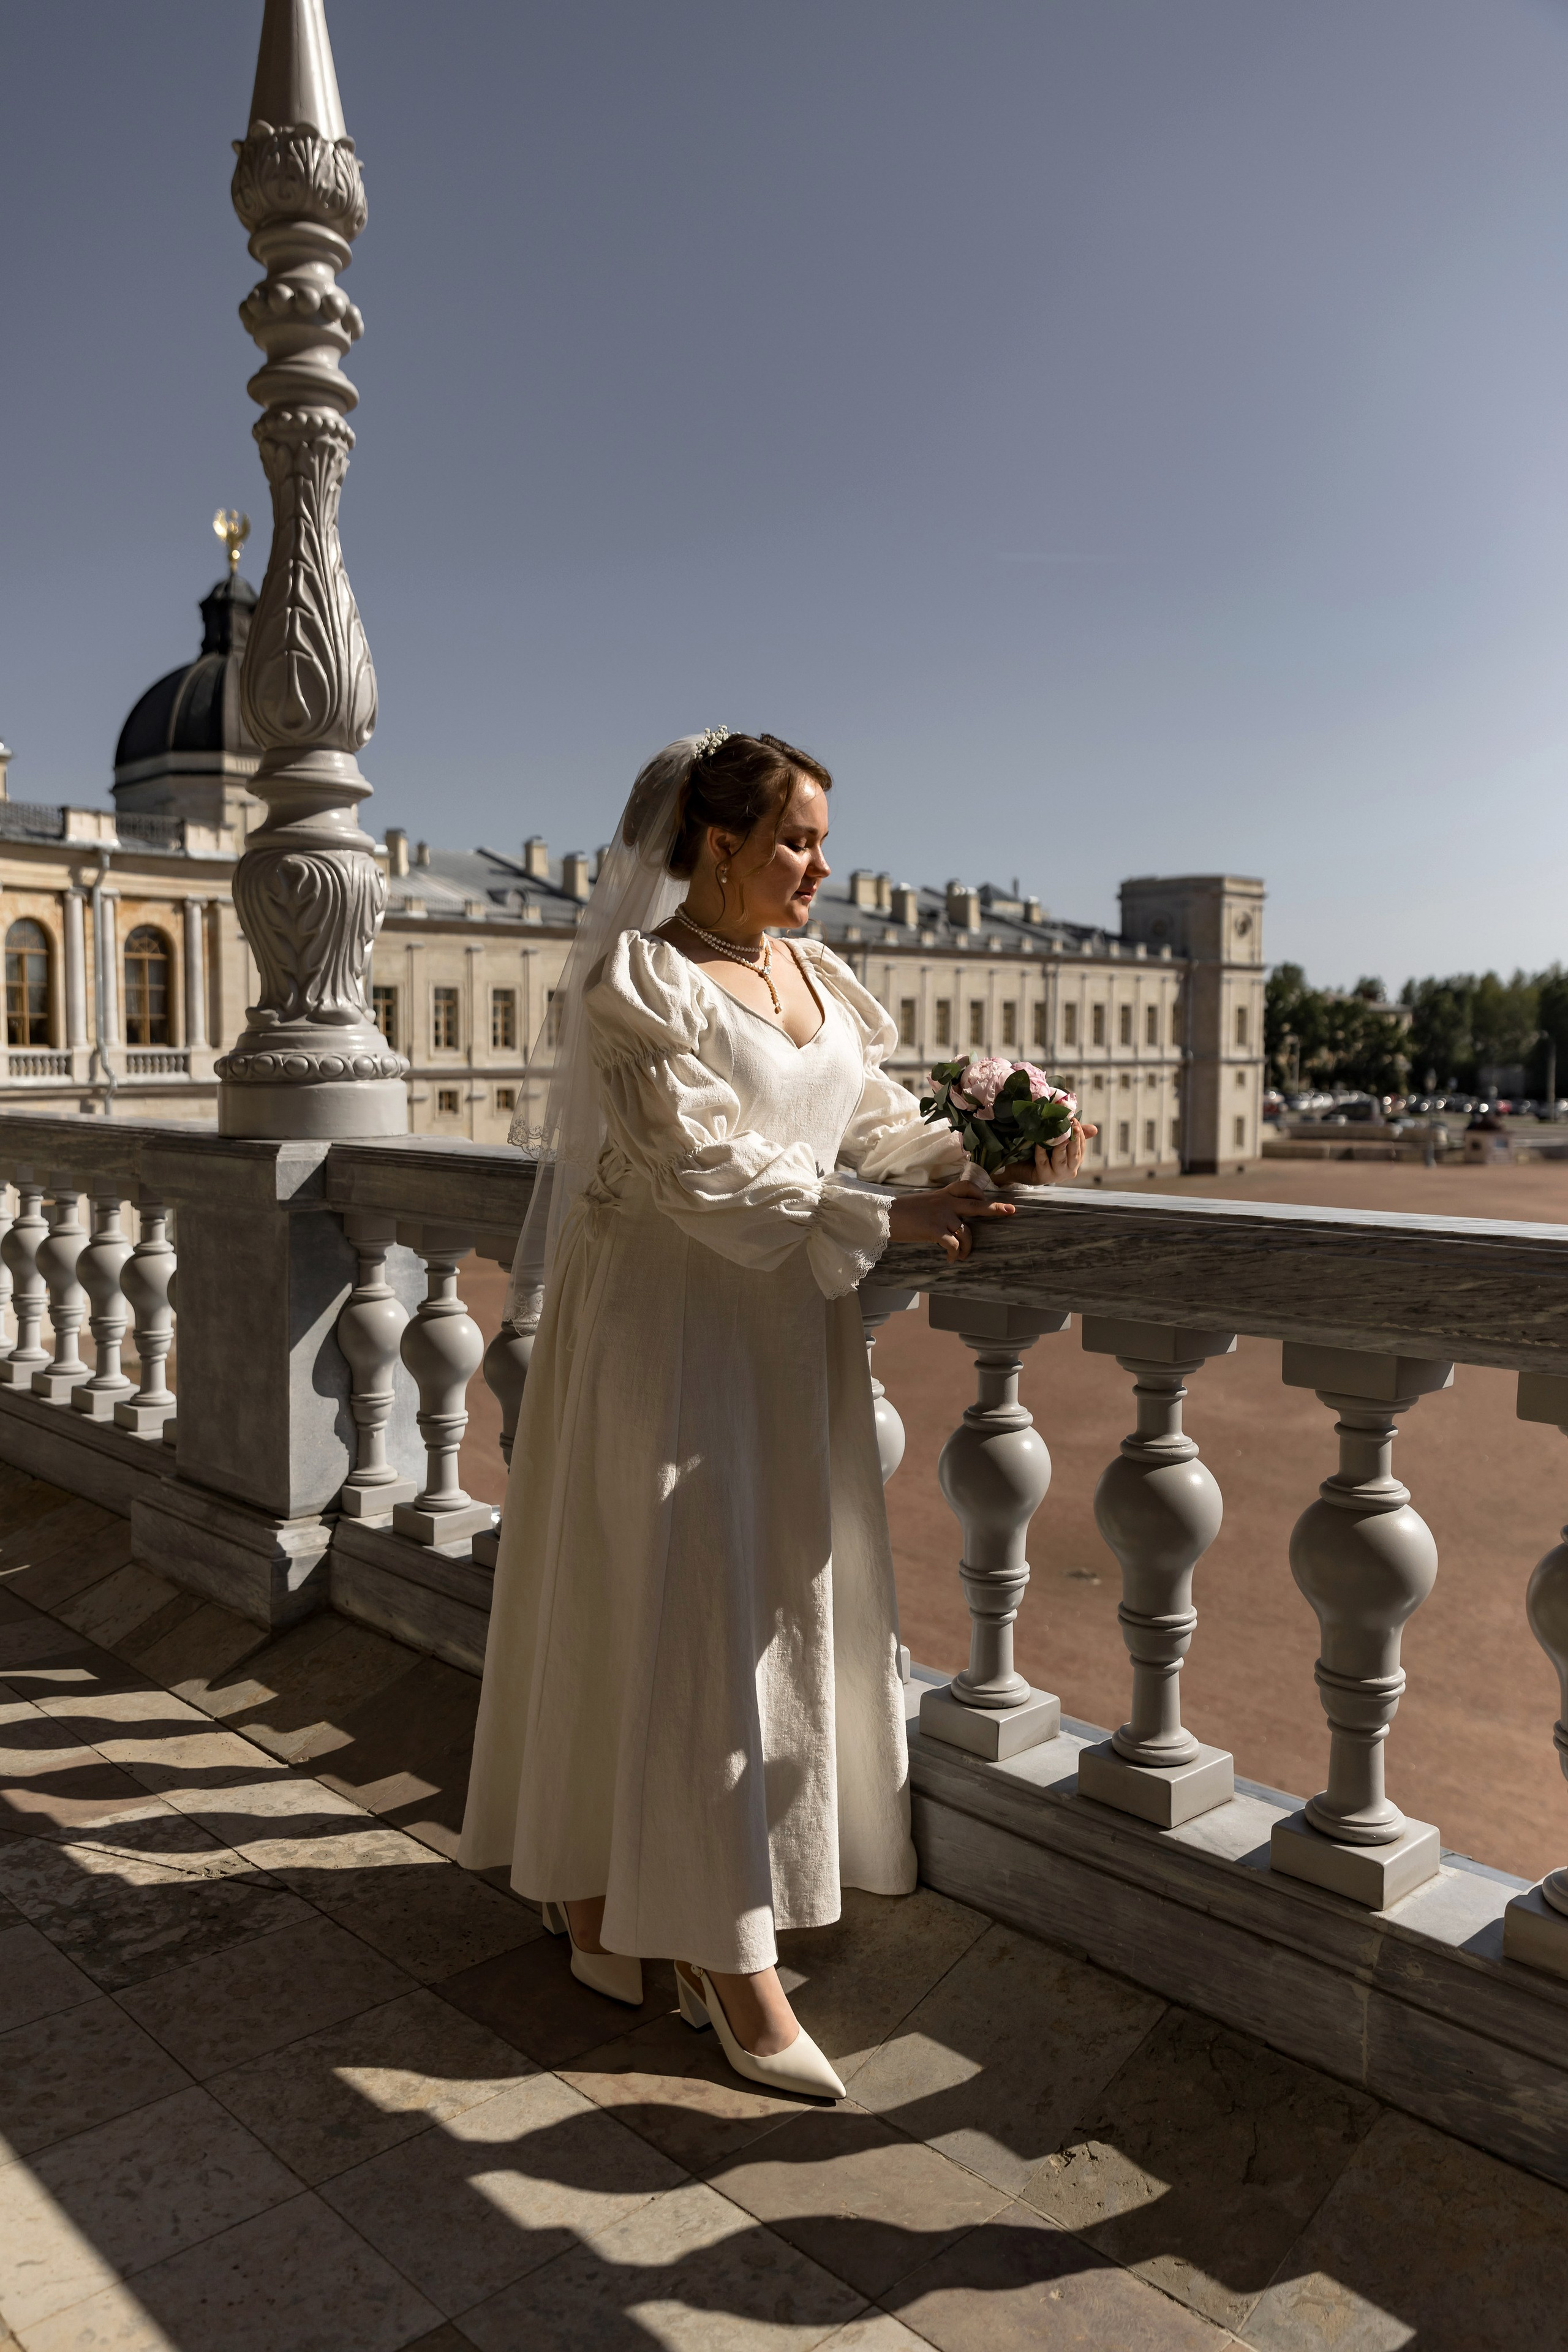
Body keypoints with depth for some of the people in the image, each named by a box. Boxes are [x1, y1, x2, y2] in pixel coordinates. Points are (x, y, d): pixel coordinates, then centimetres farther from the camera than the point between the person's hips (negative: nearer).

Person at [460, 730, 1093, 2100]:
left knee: (779, 1607, 11)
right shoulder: (639, 983, -12)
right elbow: (702, 1170, -19)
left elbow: (880, 1120, 9)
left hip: (790, 1331, 8)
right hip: (668, 1327, -8)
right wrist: (878, 1223, -22)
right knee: (680, 1614, -1)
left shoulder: (818, 976, 11)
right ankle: (734, 1961, 9)